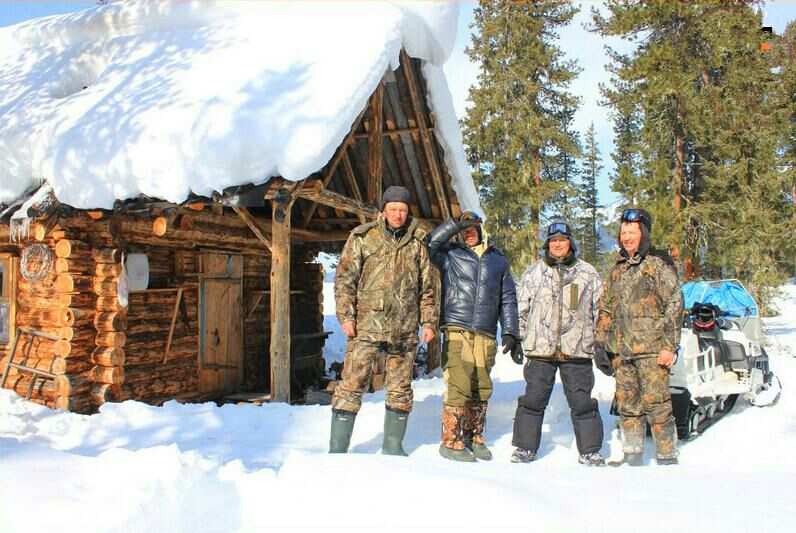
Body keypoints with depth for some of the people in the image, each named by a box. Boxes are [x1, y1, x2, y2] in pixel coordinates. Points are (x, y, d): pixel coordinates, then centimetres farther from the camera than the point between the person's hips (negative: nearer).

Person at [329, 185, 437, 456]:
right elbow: (345, 278, -1)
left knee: (400, 390, 11)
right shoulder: (362, 237, 1)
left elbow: (427, 287, 14)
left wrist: (428, 321, 7)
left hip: (405, 331, 3)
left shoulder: (417, 243, 9)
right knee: (351, 386, -6)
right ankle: (337, 449, 4)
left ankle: (393, 446, 26)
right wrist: (346, 316, -9)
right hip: (367, 326, -3)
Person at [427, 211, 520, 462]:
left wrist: (510, 332, 9)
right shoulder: (450, 255, 10)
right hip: (457, 331, -4)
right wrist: (454, 224, -11)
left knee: (481, 388, 9)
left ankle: (474, 438, 23)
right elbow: (430, 243, -10)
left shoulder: (499, 261, 18)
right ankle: (451, 442, -2)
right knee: (459, 386, -11)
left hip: (486, 336, 4)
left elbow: (508, 299, 17)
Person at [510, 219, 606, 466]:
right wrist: (517, 338, 7)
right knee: (533, 399, 4)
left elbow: (599, 311, 12)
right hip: (540, 349, 0)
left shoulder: (588, 273, 10)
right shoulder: (533, 273, 10)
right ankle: (525, 447, 16)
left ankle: (589, 450, 17)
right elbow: (521, 309, 13)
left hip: (577, 350, 0)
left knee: (582, 402, 4)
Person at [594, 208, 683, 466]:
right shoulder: (616, 271, 17)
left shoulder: (658, 267, -1)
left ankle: (667, 457, 6)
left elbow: (674, 305, -6)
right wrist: (602, 342, 14)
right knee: (627, 405, 10)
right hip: (621, 351, 6)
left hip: (651, 349, -6)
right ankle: (632, 456, 20)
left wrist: (669, 346, -12)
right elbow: (605, 309, 22)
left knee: (656, 403, -6)